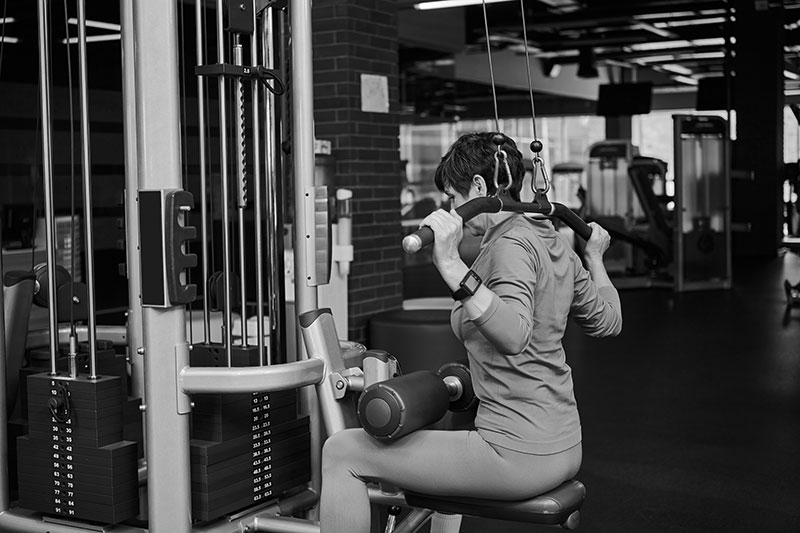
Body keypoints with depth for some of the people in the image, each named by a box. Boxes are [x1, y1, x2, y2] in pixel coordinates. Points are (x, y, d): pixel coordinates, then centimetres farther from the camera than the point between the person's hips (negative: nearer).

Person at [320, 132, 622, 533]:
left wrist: (452, 267, -40)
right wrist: (594, 256, 36)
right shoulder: (553, 243, 10)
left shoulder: (511, 244, -16)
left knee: (341, 452, -7)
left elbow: (514, 334, -34)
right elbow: (606, 322, 21)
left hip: (518, 455, -10)